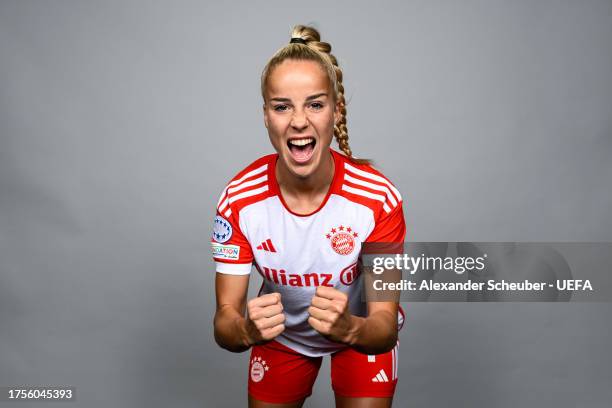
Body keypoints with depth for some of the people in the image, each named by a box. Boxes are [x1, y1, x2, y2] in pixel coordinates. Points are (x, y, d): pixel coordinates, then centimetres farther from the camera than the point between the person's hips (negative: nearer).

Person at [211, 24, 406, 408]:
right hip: (280, 333, 2)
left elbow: (385, 327, -29)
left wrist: (348, 328, -53)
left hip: (359, 331, -1)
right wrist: (247, 330, -48)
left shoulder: (377, 197, -31)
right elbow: (225, 318, -24)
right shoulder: (239, 199, -26)